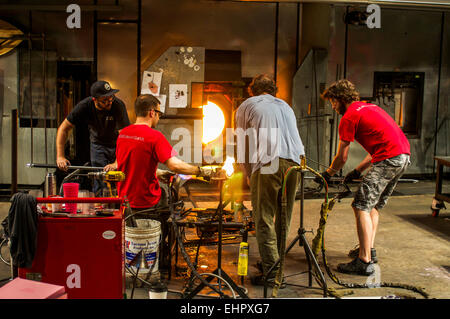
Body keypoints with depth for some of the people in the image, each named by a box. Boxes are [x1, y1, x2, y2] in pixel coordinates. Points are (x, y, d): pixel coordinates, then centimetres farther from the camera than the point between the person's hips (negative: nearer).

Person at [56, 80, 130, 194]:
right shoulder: (85, 106, -23)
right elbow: (64, 128, -15)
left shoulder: (118, 105, -31)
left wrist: (117, 163, -44)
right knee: (100, 185, -7)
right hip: (98, 144, 1)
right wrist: (60, 156, -24)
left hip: (117, 144, -1)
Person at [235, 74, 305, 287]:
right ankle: (273, 260, 27)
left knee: (264, 218, -1)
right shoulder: (285, 106, 31)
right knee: (283, 217, 15)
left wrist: (249, 175, 23)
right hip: (294, 162, 5)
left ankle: (272, 271, -2)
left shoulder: (246, 106, 18)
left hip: (268, 162, -5)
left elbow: (242, 146, 16)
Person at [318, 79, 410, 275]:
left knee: (361, 206, -7)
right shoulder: (370, 107, 24)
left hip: (388, 160, -10)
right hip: (404, 156, 10)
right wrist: (357, 171, 26)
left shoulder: (349, 116, -4)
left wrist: (327, 174, 17)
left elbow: (342, 158, -1)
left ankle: (365, 262, -8)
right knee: (374, 206, 20)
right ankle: (369, 250, 26)